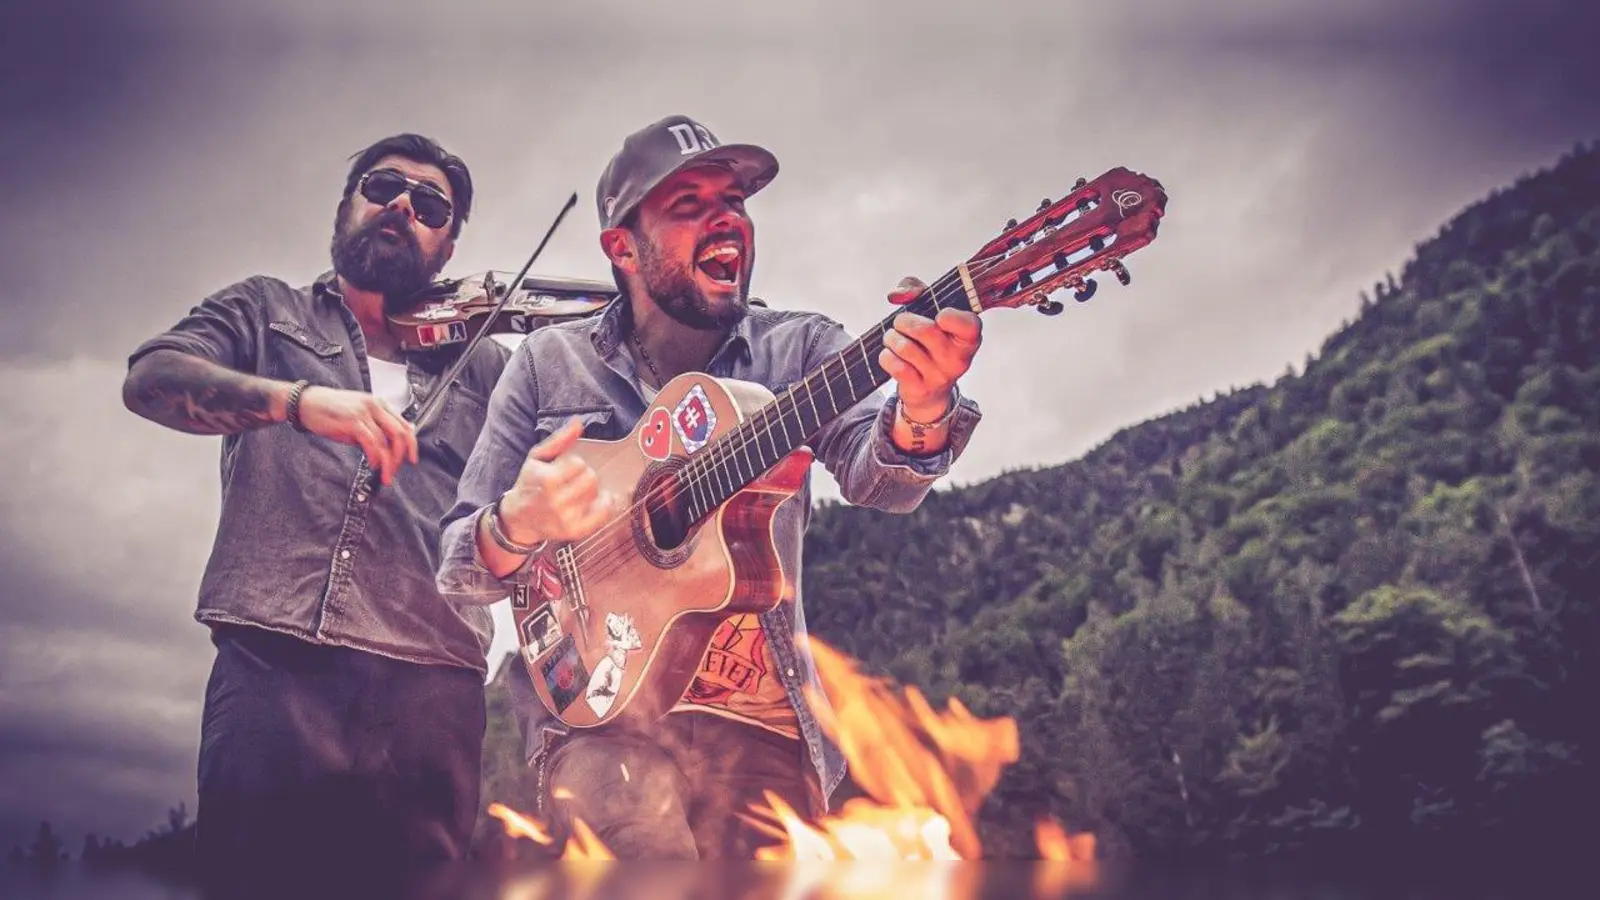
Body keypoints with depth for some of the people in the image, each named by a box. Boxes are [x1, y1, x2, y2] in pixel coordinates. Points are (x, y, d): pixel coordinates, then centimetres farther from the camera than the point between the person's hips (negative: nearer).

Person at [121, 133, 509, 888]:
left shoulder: (484, 368, 22)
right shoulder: (266, 310, 21)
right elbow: (150, 379, 3)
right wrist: (298, 397, -16)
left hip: (429, 684, 1)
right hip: (274, 663, -1)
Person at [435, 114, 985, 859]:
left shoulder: (800, 347, 4)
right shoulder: (549, 363, 5)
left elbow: (874, 477, -14)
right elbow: (458, 569, 5)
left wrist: (922, 413, -37)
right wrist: (516, 526, -19)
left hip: (764, 720, 2)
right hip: (598, 710, -1)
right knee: (639, 834, -28)